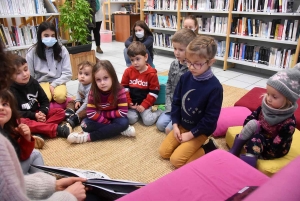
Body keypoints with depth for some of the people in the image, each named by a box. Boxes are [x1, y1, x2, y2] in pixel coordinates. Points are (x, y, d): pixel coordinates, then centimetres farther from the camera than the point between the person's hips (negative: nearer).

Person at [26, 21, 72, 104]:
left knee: (60, 96, -31)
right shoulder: (32, 52, -2)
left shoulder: (62, 50, -1)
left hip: (57, 82, 1)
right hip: (41, 83, 0)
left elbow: (67, 73, -3)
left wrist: (53, 84, -13)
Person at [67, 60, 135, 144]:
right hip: (100, 119, 2)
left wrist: (103, 113, -21)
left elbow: (123, 112, -26)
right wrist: (108, 123, -28)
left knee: (123, 122, -33)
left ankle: (89, 136, -28)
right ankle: (119, 130, -22)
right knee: (85, 124, -24)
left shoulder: (119, 91, -24)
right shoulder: (93, 91, -18)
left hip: (114, 118, -2)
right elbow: (90, 112, -21)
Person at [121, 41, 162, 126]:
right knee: (130, 119, -21)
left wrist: (144, 105, -15)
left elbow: (154, 92, -8)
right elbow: (124, 88, 4)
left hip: (145, 103, -2)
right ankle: (137, 112, 11)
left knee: (148, 121, -18)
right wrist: (128, 102, -6)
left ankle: (160, 111, 10)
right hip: (132, 103, 2)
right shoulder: (128, 71, 0)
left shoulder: (151, 73, -8)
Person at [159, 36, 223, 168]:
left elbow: (210, 118, -19)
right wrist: (175, 125, -5)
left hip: (200, 131, -6)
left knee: (176, 160, -11)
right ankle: (193, 146, 18)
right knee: (163, 152, 4)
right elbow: (176, 101, 2)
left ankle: (207, 149, 5)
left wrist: (190, 134, -15)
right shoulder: (185, 77, -8)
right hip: (182, 125, 6)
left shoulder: (215, 87, -24)